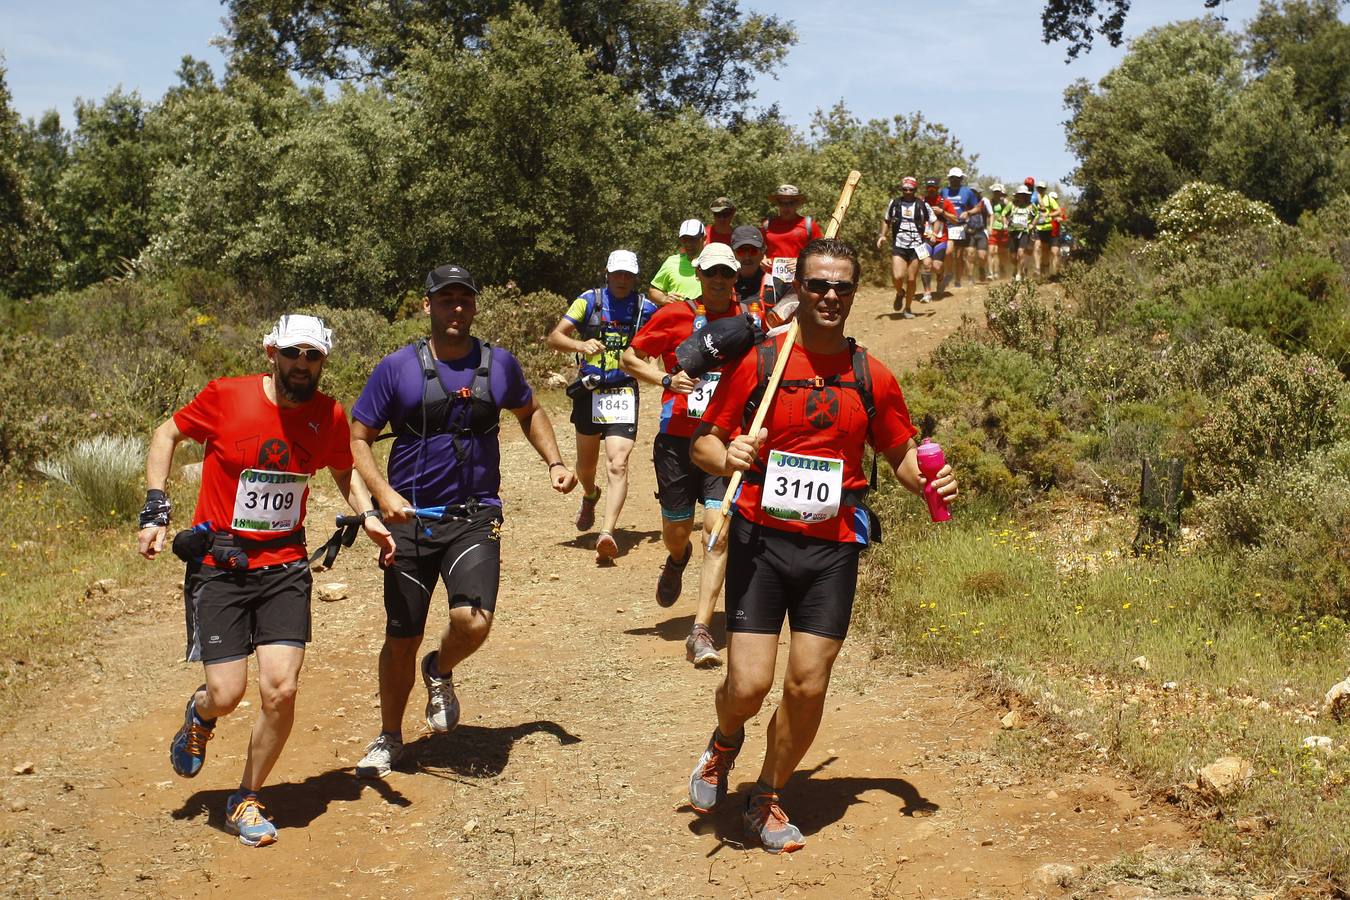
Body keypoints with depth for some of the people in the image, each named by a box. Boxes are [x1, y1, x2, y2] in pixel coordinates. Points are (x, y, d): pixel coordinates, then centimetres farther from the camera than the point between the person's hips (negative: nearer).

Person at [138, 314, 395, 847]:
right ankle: (199, 715, 33)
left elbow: (343, 471, 18)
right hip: (219, 564, -2)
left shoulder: (329, 417, -2)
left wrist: (368, 517, 0)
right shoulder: (226, 397, -10)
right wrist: (155, 510, -3)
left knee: (281, 690, -10)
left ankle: (246, 802, 13)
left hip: (284, 567, 2)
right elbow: (166, 435, 5)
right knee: (227, 693, -8)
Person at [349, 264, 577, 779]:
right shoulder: (397, 368, -3)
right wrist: (383, 493, -17)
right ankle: (389, 739, 30)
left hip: (475, 516, 1)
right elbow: (357, 438, -1)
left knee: (474, 621, -20)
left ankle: (441, 672, 16)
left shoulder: (498, 365, 4)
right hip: (410, 519, 0)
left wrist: (555, 463, 8)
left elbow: (530, 412, 23)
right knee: (402, 638, 6)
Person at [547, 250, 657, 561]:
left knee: (618, 465, -17)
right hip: (589, 391, 1)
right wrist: (580, 345, -25)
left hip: (623, 393, -1)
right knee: (586, 463, 17)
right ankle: (589, 496, 51)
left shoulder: (646, 308, 2)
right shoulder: (589, 301, 0)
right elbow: (554, 337, -5)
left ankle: (607, 533, -23)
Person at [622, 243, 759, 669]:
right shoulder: (676, 315, 0)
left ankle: (701, 632, -10)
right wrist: (666, 378, -10)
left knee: (719, 532, -13)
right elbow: (630, 357, 7)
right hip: (677, 439, 0)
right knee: (676, 532, 11)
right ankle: (678, 560, 51)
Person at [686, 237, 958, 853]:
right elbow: (703, 442, 4)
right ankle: (724, 743, 29)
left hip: (832, 547, 2)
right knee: (749, 684, -8)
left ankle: (766, 799, 26)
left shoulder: (872, 378, 6)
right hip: (761, 539, -2)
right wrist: (725, 457, -19)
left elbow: (901, 455, 17)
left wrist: (929, 481, -5)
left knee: (808, 686, 1)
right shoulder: (756, 361, 0)